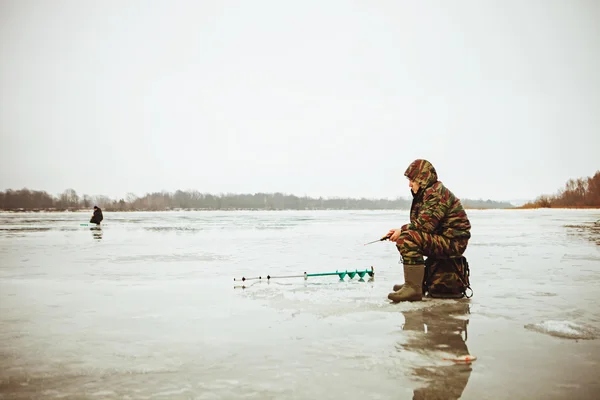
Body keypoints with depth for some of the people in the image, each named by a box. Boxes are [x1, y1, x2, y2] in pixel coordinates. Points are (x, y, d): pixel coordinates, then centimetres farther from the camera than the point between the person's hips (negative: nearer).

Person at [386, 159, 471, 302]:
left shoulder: (435, 192, -15)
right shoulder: (426, 193, 18)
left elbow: (425, 224, -25)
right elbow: (420, 224, 15)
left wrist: (402, 231, -12)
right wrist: (399, 232, 1)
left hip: (452, 242, -11)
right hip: (442, 239, 11)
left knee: (407, 238, -28)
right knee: (406, 235, 24)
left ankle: (413, 288, -29)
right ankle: (412, 282, 27)